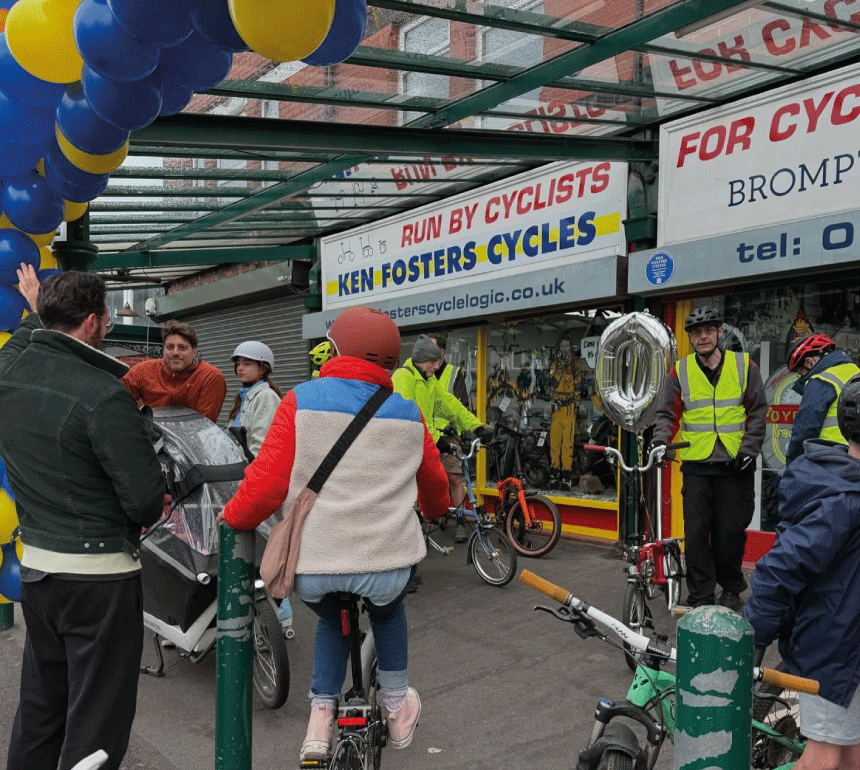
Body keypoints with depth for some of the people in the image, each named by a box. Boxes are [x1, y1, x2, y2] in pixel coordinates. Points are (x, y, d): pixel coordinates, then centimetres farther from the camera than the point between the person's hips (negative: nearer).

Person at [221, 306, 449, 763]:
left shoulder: (302, 400, -1)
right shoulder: (408, 415, 7)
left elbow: (266, 480, -7)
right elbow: (434, 483, 22)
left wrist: (233, 520, 12)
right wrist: (436, 510, 44)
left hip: (311, 562, -1)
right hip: (385, 562, 1)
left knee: (331, 620, 33)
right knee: (388, 610, 36)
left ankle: (321, 715, 24)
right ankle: (396, 706, 40)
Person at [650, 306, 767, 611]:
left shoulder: (744, 365, 6)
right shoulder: (680, 372, 7)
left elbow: (758, 411, 7)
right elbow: (668, 413, 6)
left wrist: (749, 449, -3)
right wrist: (660, 439, -13)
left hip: (735, 464, 0)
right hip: (696, 464, 1)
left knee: (731, 531, 4)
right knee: (696, 532, -1)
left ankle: (731, 589, 24)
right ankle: (701, 597, 9)